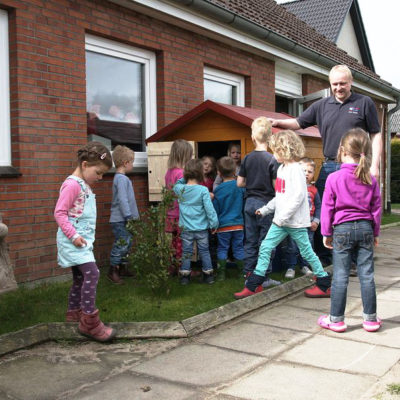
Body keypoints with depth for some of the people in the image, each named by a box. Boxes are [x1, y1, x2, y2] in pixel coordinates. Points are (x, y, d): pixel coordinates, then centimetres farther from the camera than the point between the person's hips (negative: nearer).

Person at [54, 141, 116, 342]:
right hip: (74, 240, -10)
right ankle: (90, 322, -13)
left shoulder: (84, 185, 15)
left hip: (83, 240, 10)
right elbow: (59, 213, -19)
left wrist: (80, 236, 18)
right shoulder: (72, 185, -16)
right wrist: (73, 235, -23)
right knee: (91, 274, -16)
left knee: (80, 277, 18)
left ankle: (74, 312, 34)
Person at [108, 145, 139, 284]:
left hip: (123, 220, 10)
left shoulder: (122, 178, 15)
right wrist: (129, 216, -21)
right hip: (120, 220, -10)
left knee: (127, 244, 16)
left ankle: (122, 268, 27)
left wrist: (132, 216, 20)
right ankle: (112, 271, 5)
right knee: (121, 244, -5)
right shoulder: (121, 179, -17)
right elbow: (122, 200, -22)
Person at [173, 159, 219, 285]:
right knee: (204, 251, 12)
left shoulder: (180, 189, -7)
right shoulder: (203, 190, -14)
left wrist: (184, 179, 8)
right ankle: (208, 275, 20)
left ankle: (184, 276, 16)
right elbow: (209, 208, -13)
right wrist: (214, 223, -5)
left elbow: (175, 186, 19)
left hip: (186, 228, 1)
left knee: (186, 252, 11)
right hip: (201, 228, -1)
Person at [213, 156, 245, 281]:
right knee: (238, 248, 11)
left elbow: (215, 210, -2)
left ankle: (221, 273, 9)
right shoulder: (241, 187, -5)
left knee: (222, 248, 7)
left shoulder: (218, 190, -9)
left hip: (223, 225, -2)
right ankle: (243, 272, 15)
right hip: (238, 224, 2)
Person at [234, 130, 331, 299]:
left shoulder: (295, 170, -16)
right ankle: (253, 285, 7)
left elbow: (298, 196, -23)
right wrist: (265, 209, 18)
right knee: (265, 247, 3)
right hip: (280, 220, 8)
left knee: (306, 252, 4)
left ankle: (324, 283, 21)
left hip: (295, 221, -8)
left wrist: (282, 217, -23)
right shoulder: (281, 168, 12)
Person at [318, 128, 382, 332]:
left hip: (343, 229, -3)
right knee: (366, 275, 8)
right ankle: (370, 318, 16)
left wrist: (326, 233, 6)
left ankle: (336, 319, 10)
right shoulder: (370, 179, 2)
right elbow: (376, 207, 8)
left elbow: (327, 208, -4)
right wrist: (375, 232, 19)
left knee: (340, 276, 3)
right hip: (365, 228, 3)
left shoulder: (334, 178, -8)